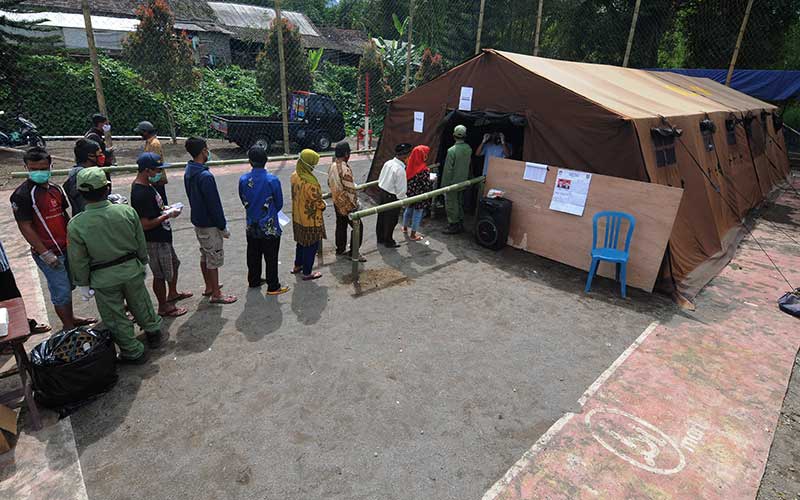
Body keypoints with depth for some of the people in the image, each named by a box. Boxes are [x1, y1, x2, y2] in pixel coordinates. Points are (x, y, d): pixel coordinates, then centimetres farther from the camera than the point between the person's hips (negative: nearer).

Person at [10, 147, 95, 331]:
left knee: (68, 286, 19)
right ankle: (69, 327, 17)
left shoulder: (55, 188, 7)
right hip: (49, 253, -7)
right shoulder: (22, 195, -14)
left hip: (66, 248, 7)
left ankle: (70, 318, 36)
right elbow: (25, 227, -15)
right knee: (62, 291, 2)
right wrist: (45, 254, -17)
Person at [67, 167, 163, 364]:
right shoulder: (127, 211, -14)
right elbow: (141, 243, -2)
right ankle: (153, 333, 42)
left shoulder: (76, 225, -18)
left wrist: (83, 284, 6)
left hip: (104, 280, -2)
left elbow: (78, 260, -8)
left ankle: (134, 352, 26)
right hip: (132, 270, 2)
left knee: (116, 318, 14)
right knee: (141, 305, 24)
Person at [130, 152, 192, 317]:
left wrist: (165, 208, 3)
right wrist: (168, 215, -22)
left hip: (163, 237, 10)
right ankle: (164, 308, 23)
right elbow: (145, 225, -28)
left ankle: (172, 293, 47)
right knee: (161, 275, 6)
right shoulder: (140, 194, -27)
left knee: (173, 263, 27)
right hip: (154, 241, -10)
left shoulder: (147, 185, 4)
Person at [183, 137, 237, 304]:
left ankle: (209, 287, 35)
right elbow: (214, 204, -23)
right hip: (209, 224, -9)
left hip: (197, 221, 9)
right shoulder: (205, 176, -26)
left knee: (205, 256, 20)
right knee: (214, 258, 1)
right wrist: (223, 227, -14)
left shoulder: (188, 172, 5)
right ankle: (216, 295, 11)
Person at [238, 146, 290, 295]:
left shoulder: (243, 180, -7)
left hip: (251, 226, 5)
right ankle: (273, 287, 16)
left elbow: (244, 201, 6)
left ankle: (254, 281, 36)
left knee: (253, 255, 19)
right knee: (271, 258, 6)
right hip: (269, 226, -4)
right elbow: (279, 204, -7)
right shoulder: (272, 180, -18)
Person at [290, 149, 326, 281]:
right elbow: (318, 202, -21)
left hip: (298, 216, 8)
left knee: (301, 241, 26)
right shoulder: (310, 182, -31)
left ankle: (297, 266, 42)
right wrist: (323, 205, 1)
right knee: (311, 245, 9)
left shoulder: (295, 176, -4)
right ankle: (307, 273, 21)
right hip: (310, 219, -8)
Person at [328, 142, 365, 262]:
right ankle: (354, 253, 7)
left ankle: (340, 249, 32)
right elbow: (350, 190, -25)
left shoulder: (332, 166, 2)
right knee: (357, 226, 2)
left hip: (337, 202, 9)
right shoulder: (345, 169, -26)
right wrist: (355, 204, -16)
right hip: (347, 205, -9)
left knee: (341, 225, 20)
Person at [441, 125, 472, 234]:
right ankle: (460, 223, 29)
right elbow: (468, 164, 8)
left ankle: (453, 226, 10)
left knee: (451, 204, 4)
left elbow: (447, 169, -18)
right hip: (463, 181, 7)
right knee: (459, 203, 19)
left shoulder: (452, 150, -21)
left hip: (452, 182, -7)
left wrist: (444, 184, -11)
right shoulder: (468, 149, -2)